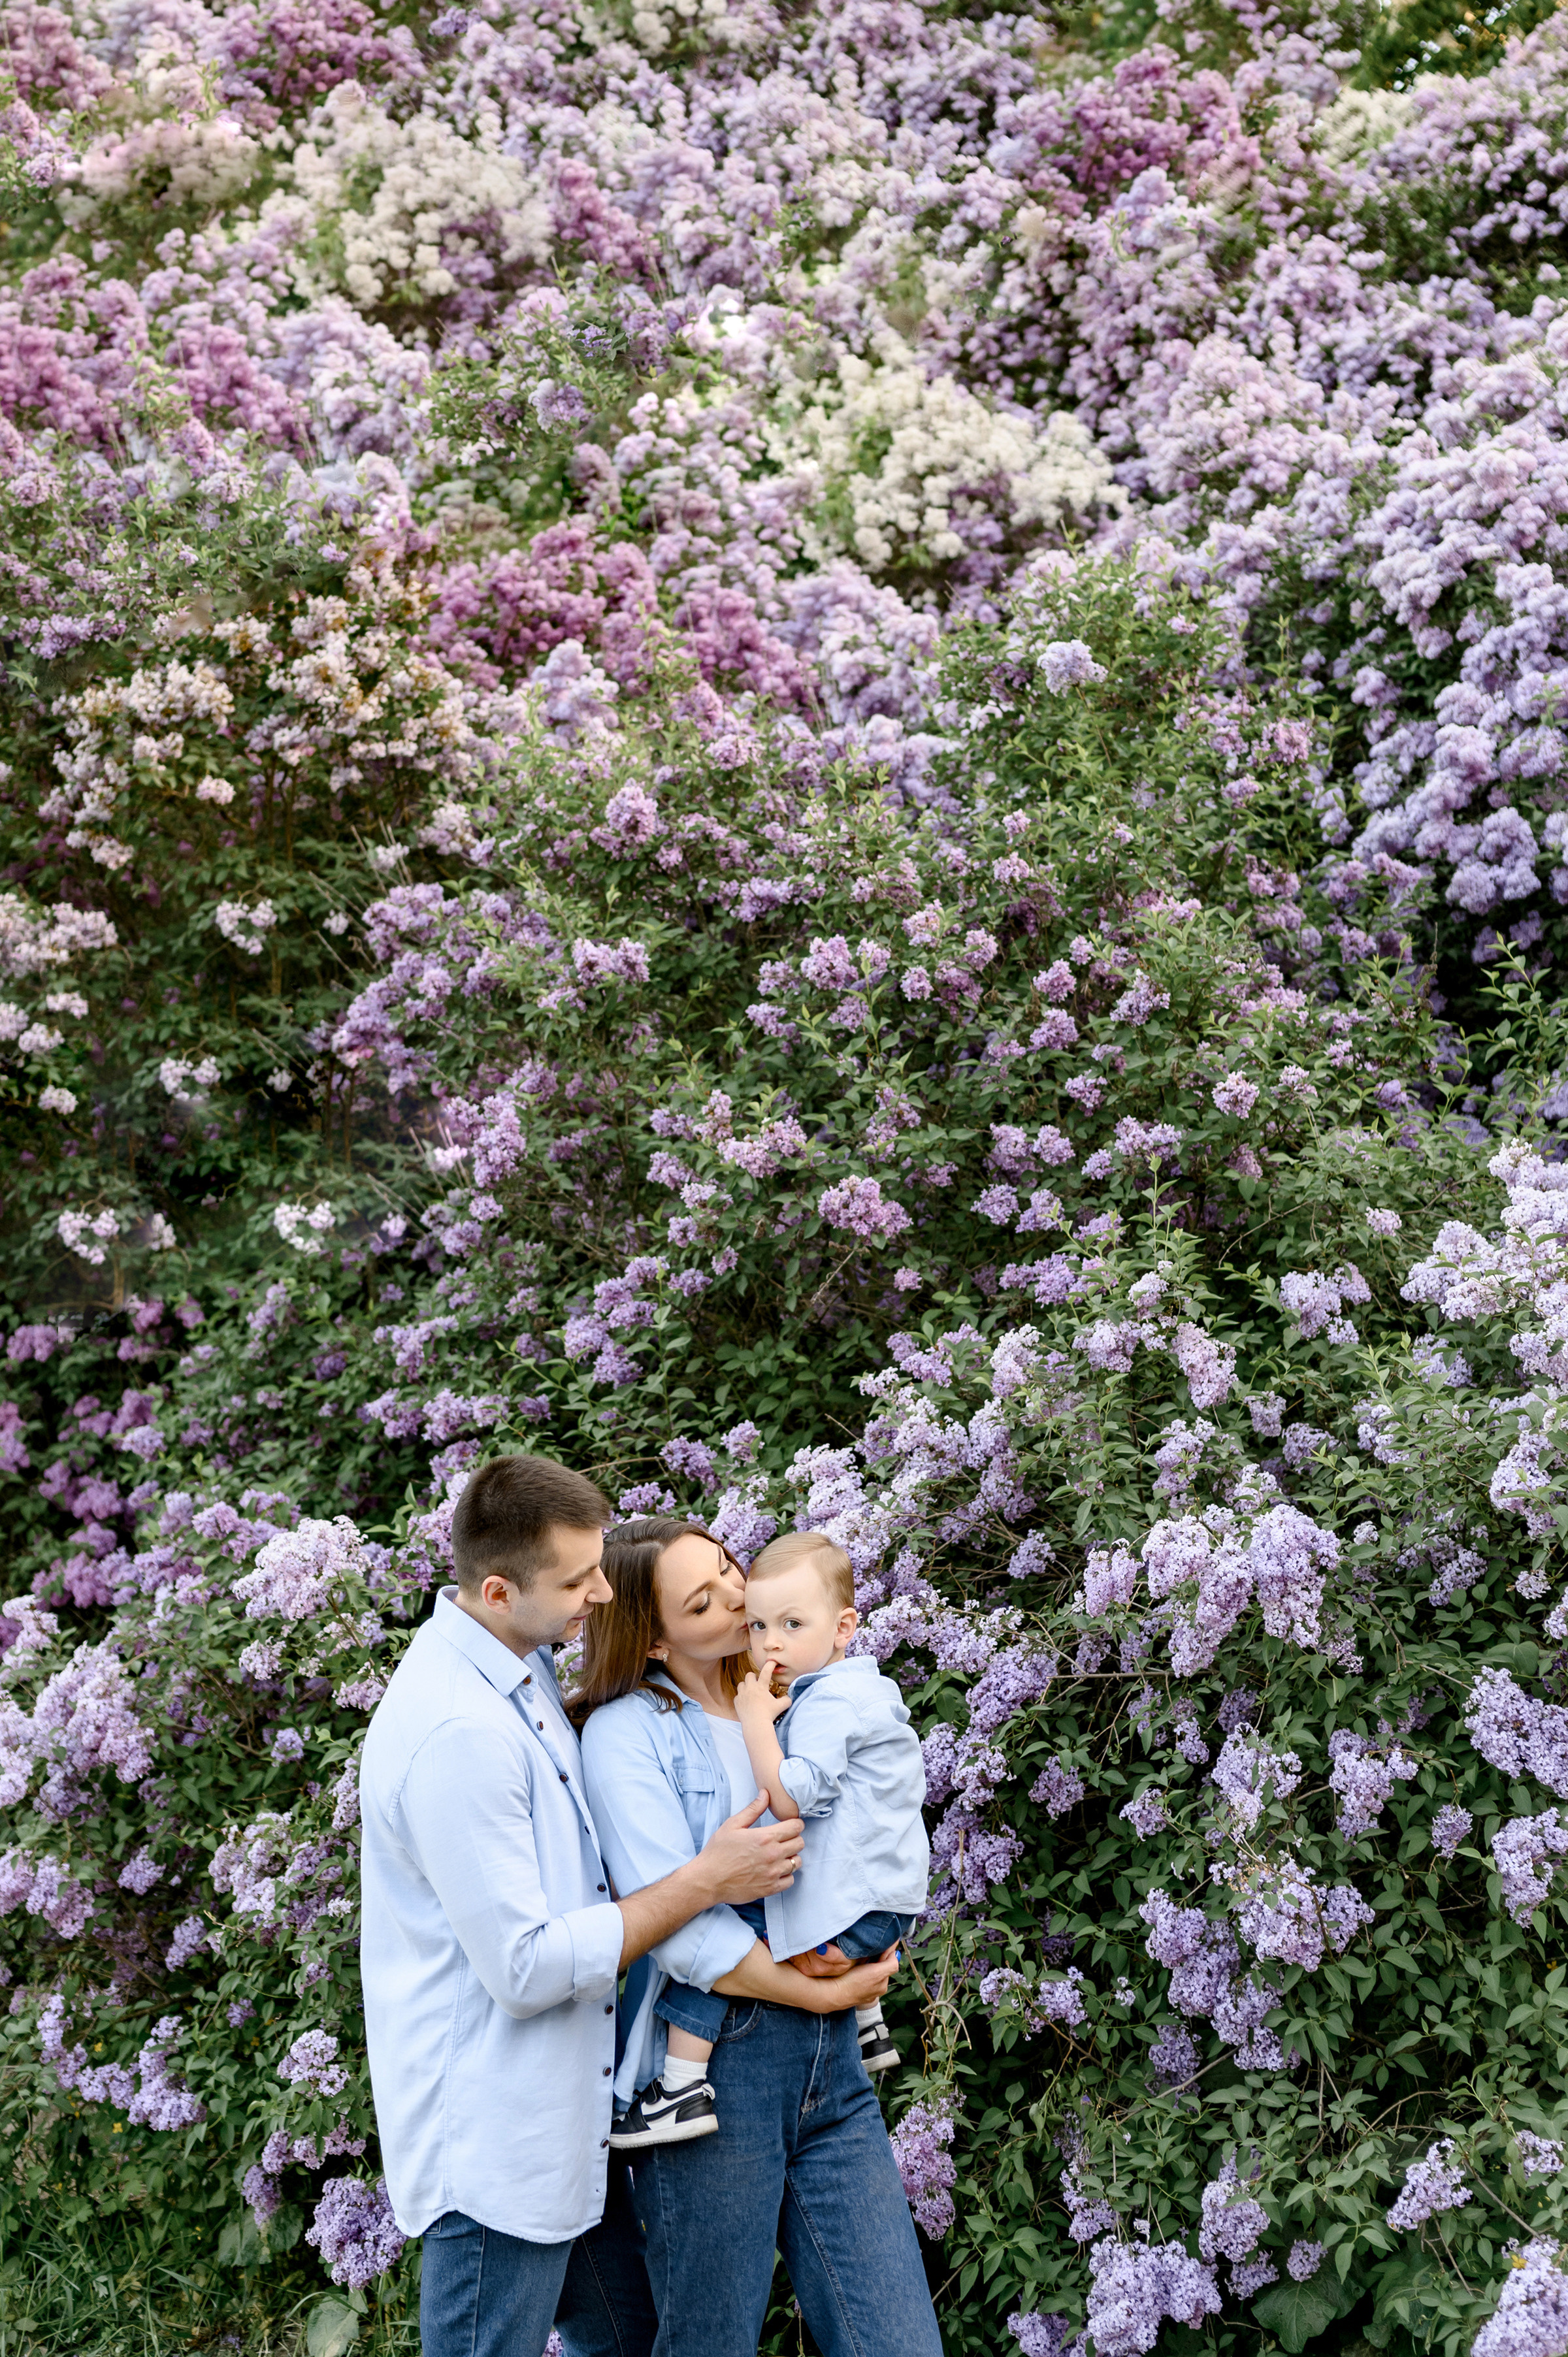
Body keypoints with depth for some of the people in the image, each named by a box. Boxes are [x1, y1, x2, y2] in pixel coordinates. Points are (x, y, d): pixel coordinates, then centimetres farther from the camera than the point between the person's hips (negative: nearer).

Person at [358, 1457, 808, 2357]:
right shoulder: (458, 1732, -27)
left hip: (563, 2122, 10)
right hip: (493, 2149, -10)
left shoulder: (525, 1670, 6)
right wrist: (706, 1881, -20)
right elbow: (524, 1969, -25)